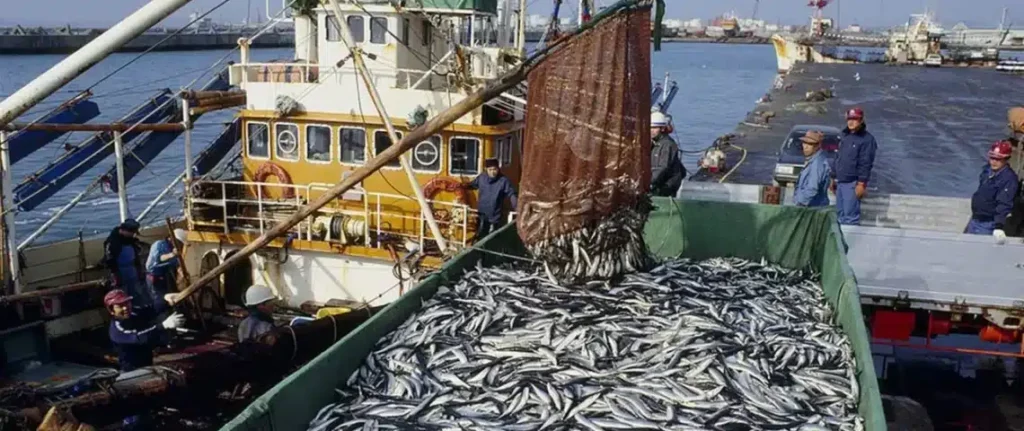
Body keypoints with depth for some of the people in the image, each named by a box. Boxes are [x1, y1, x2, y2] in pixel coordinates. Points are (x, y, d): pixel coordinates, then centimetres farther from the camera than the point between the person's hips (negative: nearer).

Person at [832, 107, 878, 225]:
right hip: (840, 182, 8)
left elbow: (866, 163, -15)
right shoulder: (845, 137, 15)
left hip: (853, 183, -8)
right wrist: (834, 178, 18)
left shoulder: (867, 139, -10)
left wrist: (862, 183, -20)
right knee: (840, 213, 13)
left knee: (851, 215, -9)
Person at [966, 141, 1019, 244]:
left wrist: (999, 226, -40)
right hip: (974, 220, 9)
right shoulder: (987, 170, 2)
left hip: (988, 225, -9)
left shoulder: (1009, 178, -23)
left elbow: (1004, 204, -30)